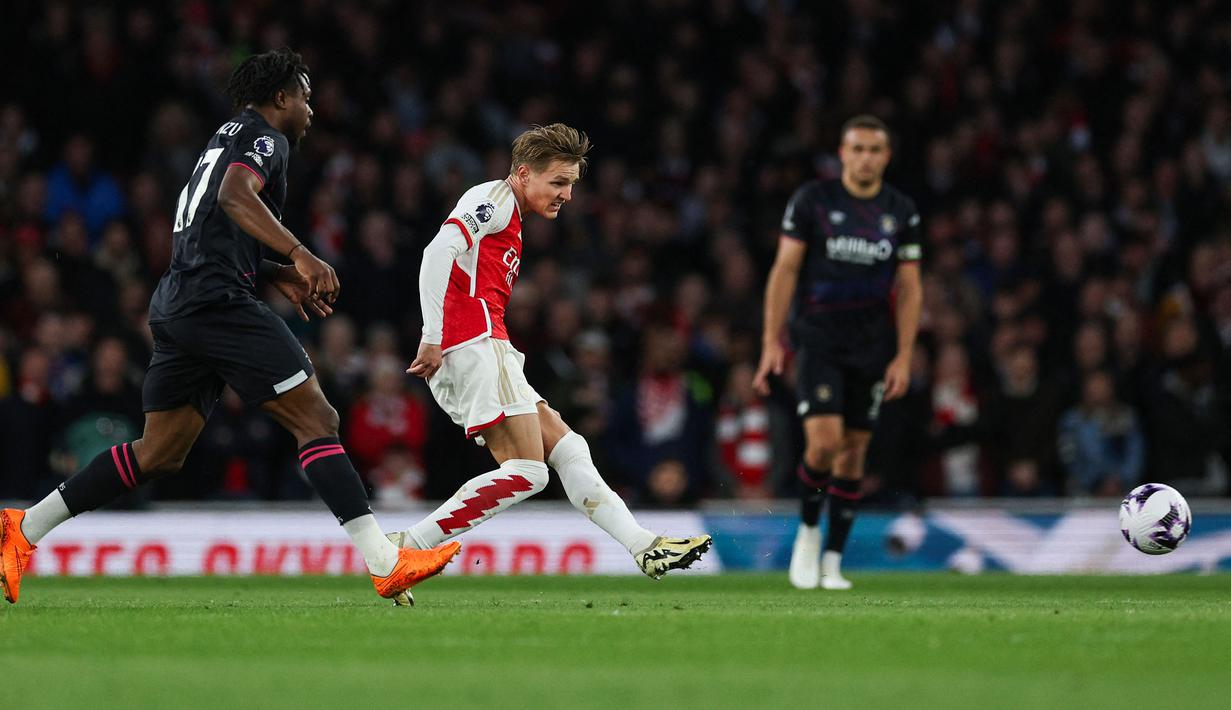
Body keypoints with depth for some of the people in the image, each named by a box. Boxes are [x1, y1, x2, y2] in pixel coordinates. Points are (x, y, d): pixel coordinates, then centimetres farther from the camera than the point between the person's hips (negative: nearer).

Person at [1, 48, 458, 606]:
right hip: (218, 303, -10)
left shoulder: (227, 138, 29)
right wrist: (301, 255, -31)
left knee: (161, 453, 12)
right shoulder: (264, 139, -1)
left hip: (176, 308, 10)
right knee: (317, 419, -11)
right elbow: (235, 197, -23)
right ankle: (385, 565, -19)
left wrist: (279, 276, 27)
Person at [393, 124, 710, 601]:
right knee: (526, 472, -15)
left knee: (566, 446, 9)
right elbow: (439, 251, -17)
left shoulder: (508, 221, 29)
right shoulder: (495, 198, -2)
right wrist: (432, 339, -23)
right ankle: (406, 548, -17)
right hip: (474, 345, -11)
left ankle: (643, 547, 8)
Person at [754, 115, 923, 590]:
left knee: (853, 449, 3)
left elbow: (909, 287, 6)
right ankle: (808, 529, 10)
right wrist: (771, 341, -9)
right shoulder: (811, 200, -3)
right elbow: (785, 269, -3)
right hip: (818, 341, -3)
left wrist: (904, 356, -2)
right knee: (824, 440, -17)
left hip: (873, 346, 3)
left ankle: (832, 561, 13)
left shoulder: (902, 212, 4)